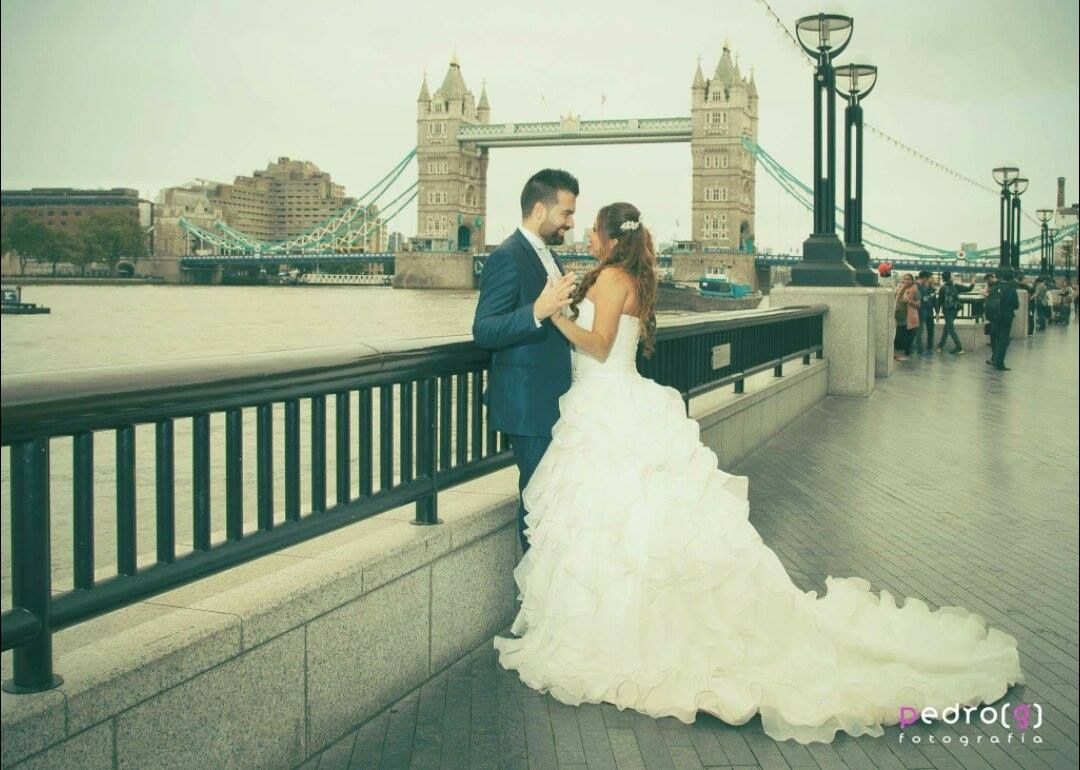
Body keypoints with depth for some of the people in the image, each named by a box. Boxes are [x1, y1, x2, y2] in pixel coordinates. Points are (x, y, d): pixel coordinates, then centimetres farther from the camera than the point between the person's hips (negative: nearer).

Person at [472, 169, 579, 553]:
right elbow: (483, 331, -22)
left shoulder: (547, 255, 15)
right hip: (530, 405, -10)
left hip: (555, 402, 10)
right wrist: (537, 312, -35)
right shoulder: (507, 257, -14)